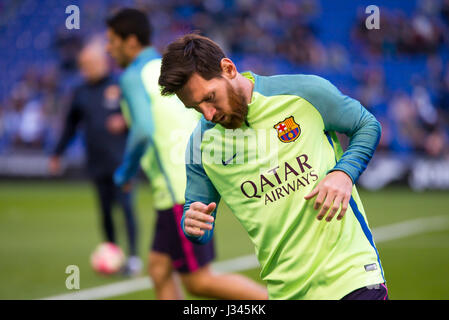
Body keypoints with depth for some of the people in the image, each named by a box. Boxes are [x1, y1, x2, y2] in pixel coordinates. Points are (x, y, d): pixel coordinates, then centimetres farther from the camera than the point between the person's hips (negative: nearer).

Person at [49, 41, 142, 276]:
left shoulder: (120, 86, -2)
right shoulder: (81, 93, 11)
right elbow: (71, 126, 21)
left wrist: (125, 122, -18)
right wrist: (57, 154, 22)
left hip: (120, 161, -4)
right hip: (97, 165, 4)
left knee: (125, 206, -10)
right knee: (105, 211, 5)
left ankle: (133, 256, -6)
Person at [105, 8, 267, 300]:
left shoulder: (133, 76, -10)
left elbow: (143, 130, -25)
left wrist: (126, 171, -9)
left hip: (180, 191, -9)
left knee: (199, 281, -4)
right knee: (159, 269, 11)